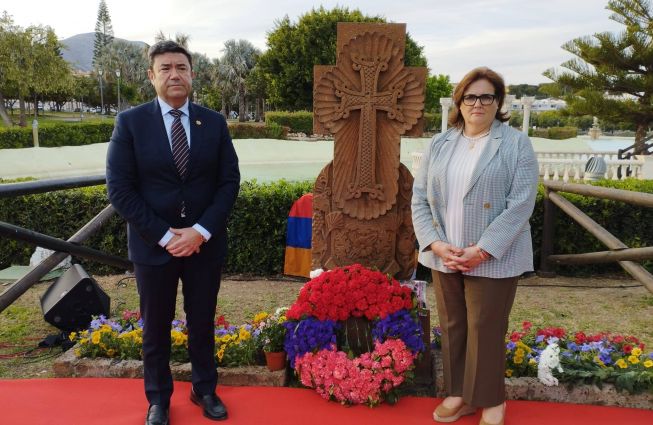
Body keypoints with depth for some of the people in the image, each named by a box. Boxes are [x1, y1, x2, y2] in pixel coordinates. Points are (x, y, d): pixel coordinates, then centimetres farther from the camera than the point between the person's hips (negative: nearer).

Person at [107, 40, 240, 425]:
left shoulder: (214, 122, 2)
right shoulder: (130, 122, -4)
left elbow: (230, 182, -1)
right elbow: (120, 189, -8)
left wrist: (201, 231, -13)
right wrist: (165, 236, -14)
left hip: (206, 243, 2)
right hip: (153, 245, -1)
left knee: (203, 322, 15)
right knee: (156, 328, 13)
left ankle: (205, 389, 35)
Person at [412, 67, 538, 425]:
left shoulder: (516, 144, -4)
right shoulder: (439, 144, 7)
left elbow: (521, 204, -12)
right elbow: (420, 198, 5)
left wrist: (482, 251, -18)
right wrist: (436, 244, -9)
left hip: (493, 259, -4)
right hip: (444, 256, 4)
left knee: (486, 330, 5)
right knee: (452, 327, 14)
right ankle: (459, 393, 32)